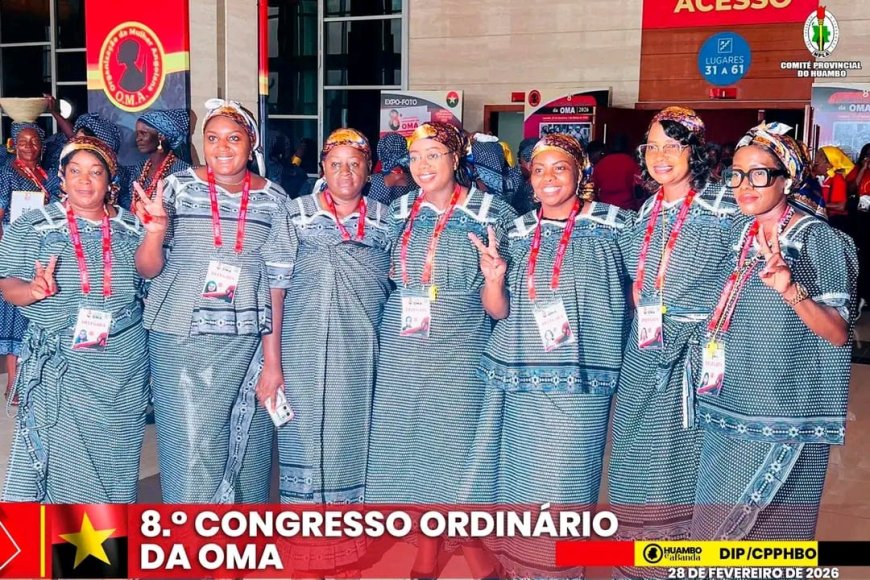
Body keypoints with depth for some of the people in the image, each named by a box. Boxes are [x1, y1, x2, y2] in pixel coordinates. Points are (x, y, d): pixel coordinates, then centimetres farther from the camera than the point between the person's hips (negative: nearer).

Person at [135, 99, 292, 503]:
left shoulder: (272, 198, 3)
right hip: (183, 338, -1)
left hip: (249, 340, 2)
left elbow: (277, 279, 6)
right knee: (192, 447, -1)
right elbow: (148, 269, -1)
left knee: (247, 442, 10)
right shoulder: (177, 187, -1)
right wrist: (155, 231, -22)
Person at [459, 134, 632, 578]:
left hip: (578, 381, -3)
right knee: (515, 479, 9)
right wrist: (493, 278, -13)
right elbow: (499, 311, 7)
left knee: (562, 482, 1)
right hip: (519, 377, 4)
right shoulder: (520, 233, 8)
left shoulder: (611, 225, -2)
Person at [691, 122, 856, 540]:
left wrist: (790, 290, -32)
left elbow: (838, 333, -17)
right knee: (715, 525, 13)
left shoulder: (817, 239, -11)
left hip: (783, 419, -6)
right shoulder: (740, 233, 8)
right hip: (731, 412, 7)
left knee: (767, 525, 1)